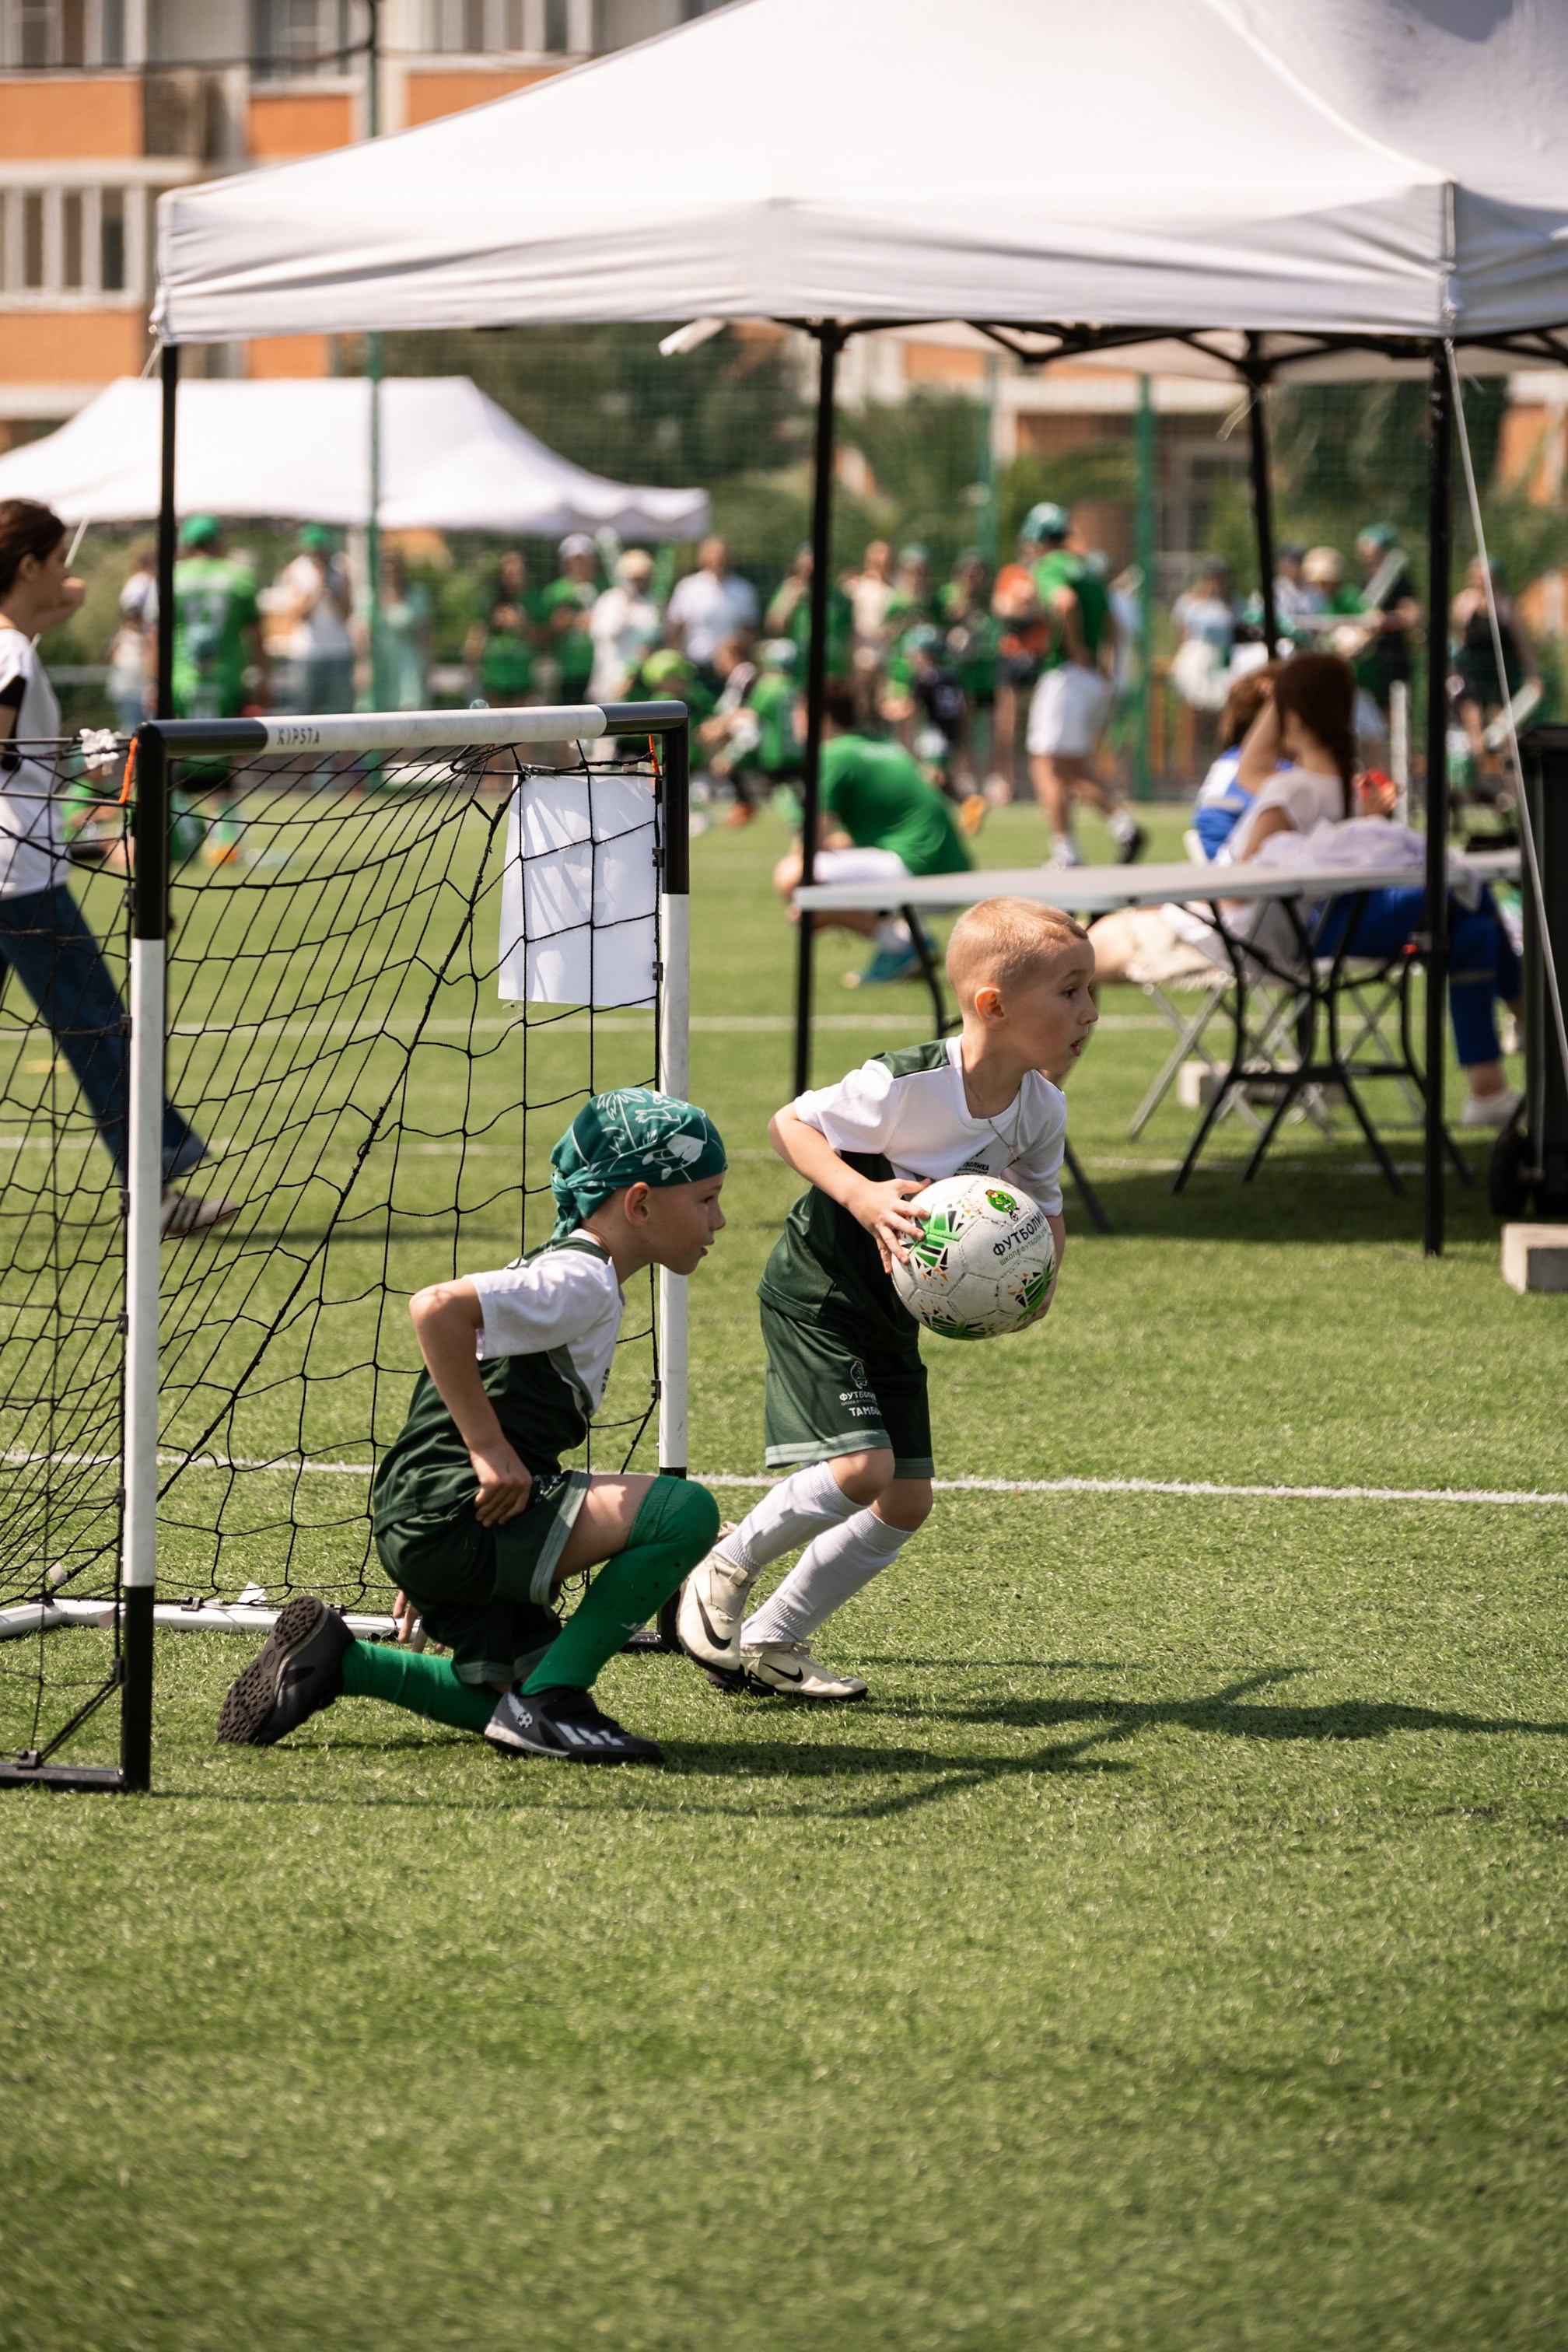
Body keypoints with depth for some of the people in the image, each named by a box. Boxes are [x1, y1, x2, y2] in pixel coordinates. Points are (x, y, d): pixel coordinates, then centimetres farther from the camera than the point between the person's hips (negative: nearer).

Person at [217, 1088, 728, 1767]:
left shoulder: (568, 1273, 19)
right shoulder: (583, 1281, -13)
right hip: (455, 1514, -10)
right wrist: (491, 1450, -23)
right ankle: (549, 1702, -14)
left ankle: (338, 1660, 16)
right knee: (684, 1512, -21)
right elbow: (437, 1308, -28)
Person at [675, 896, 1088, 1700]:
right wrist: (862, 1195, -31)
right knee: (859, 1467, -22)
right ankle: (726, 1567, 5)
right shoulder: (906, 1085, -27)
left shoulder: (1041, 1111, -6)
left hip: (894, 1316, 8)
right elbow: (790, 1123, -16)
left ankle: (768, 1644, 20)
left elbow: (1042, 1206, 11)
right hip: (817, 1293, -8)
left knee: (906, 1502, 5)